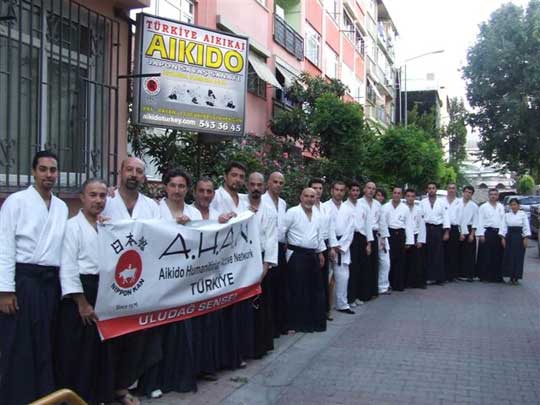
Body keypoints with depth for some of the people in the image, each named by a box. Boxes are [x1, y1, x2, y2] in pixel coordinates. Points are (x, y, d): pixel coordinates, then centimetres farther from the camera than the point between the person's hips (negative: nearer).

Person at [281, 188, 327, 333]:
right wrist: (285, 246, -6)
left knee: (315, 289, 10)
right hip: (297, 255, -7)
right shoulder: (292, 212, -9)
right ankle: (294, 323, 9)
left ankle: (315, 320, 22)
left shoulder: (316, 216, 13)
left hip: (312, 255, 7)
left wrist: (321, 253, 19)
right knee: (297, 290, -1)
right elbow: (282, 231, -9)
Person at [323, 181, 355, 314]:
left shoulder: (348, 209, 11)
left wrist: (340, 246, -4)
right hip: (328, 245, -4)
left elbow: (350, 230, 6)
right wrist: (334, 245, -11)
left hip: (343, 246, 4)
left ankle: (342, 304, 11)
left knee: (343, 277, 2)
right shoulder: (325, 207, -2)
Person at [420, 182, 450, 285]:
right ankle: (429, 277, 9)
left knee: (439, 254, 1)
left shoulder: (441, 202, 7)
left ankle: (439, 278, 7)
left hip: (438, 229, 0)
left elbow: (445, 217, 3)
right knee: (428, 254, 1)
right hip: (426, 229, 0)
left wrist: (447, 232, -4)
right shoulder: (422, 202, 7)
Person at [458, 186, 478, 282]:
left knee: (470, 253, 0)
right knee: (460, 253, 2)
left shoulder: (474, 206, 4)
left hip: (469, 231, 0)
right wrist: (460, 232, -7)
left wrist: (472, 234, -4)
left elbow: (475, 221, 3)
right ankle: (461, 274, 10)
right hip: (458, 230, 0)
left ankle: (470, 274, 6)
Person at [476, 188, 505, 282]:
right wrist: (481, 234, -10)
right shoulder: (483, 207, 1)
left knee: (497, 256, 7)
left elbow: (503, 221, 9)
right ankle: (484, 276, 6)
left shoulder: (501, 207, 12)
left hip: (498, 233, 4)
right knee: (485, 255, -1)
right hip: (487, 232, -4)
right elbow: (480, 221, -3)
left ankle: (496, 276, 15)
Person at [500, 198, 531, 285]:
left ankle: (516, 278, 6)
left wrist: (526, 238, -9)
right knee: (509, 257, 0)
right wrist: (503, 238, -4)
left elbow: (526, 227, -3)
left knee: (518, 257, -2)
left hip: (519, 237, -2)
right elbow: (503, 227, 4)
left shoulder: (523, 214, -1)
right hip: (509, 237, 2)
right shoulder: (506, 215, 6)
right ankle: (511, 277, 11)